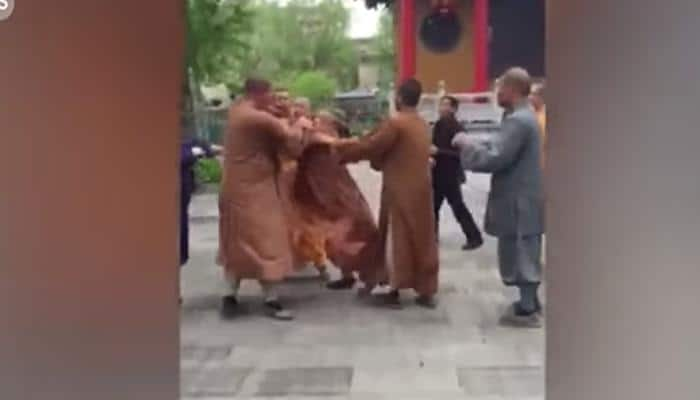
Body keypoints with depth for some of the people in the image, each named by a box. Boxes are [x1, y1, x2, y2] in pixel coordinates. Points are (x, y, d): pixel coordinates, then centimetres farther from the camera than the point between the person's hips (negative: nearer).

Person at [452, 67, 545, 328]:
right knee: (523, 254, 18)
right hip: (521, 199, 10)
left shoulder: (518, 121, -22)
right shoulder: (522, 117, 12)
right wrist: (473, 143, 6)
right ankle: (530, 303, 29)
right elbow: (500, 147, 17)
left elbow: (494, 158, -25)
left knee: (522, 255, -1)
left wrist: (467, 144, -12)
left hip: (519, 202, -10)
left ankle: (527, 311, 8)